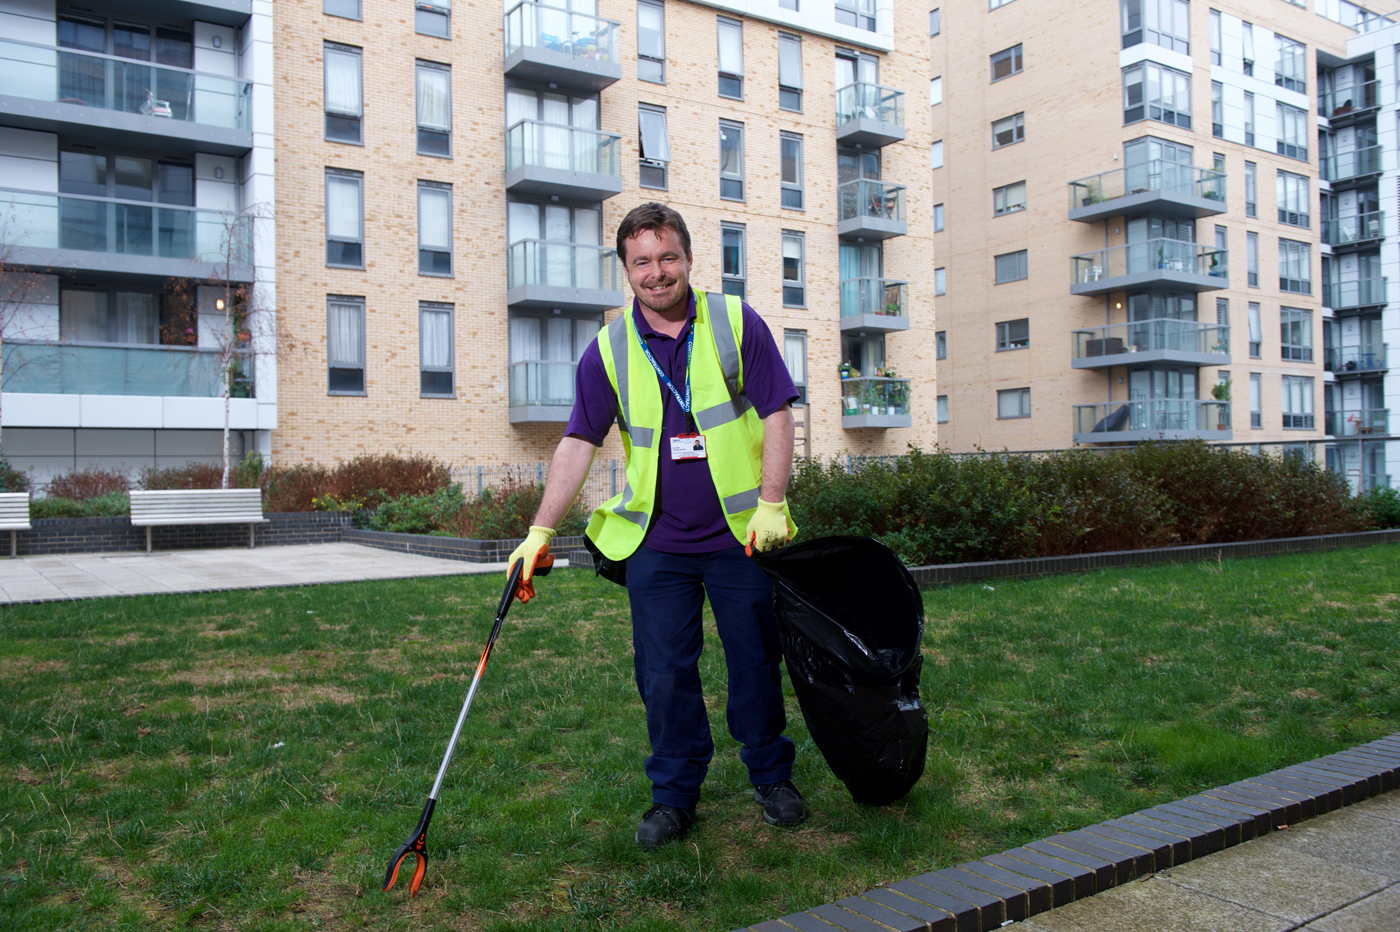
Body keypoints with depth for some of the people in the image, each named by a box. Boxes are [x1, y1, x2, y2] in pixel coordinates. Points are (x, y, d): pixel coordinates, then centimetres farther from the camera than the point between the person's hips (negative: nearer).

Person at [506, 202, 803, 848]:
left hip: (741, 534, -1)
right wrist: (540, 532, -5)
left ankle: (772, 776, 30)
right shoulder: (608, 350, 1)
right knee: (663, 672, 4)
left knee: (756, 660, 10)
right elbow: (578, 443, 0)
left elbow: (777, 415, -3)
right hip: (655, 541, 1)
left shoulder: (737, 323, -3)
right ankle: (674, 793, 21)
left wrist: (771, 505, -12)